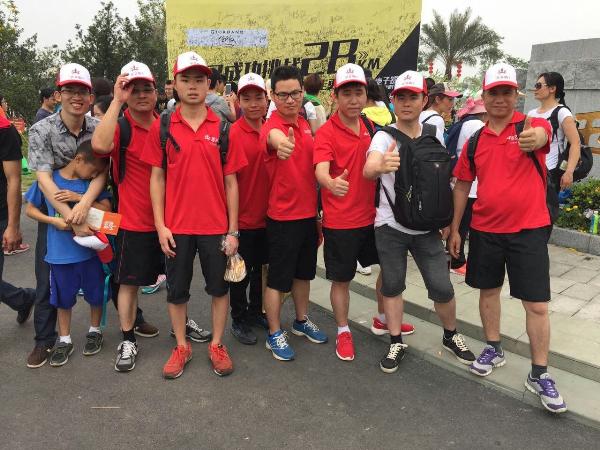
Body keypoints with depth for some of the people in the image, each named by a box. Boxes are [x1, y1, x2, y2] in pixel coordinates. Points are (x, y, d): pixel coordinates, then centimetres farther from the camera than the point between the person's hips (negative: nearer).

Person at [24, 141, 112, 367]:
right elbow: (30, 209, 2)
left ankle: (94, 332, 37)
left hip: (91, 250, 1)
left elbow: (107, 209, -12)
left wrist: (79, 198, -21)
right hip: (60, 253, -1)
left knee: (96, 294, 14)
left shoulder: (93, 183, -3)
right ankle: (64, 340, 31)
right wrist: (53, 220, -14)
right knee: (63, 298, 14)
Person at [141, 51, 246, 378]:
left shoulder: (223, 128, 1)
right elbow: (157, 178, 2)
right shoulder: (162, 127, 1)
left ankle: (217, 345, 29)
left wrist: (233, 229, -2)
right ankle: (181, 347, 30)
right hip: (176, 225, 0)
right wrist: (160, 225, -5)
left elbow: (230, 182, 1)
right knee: (176, 290, 12)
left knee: (219, 287, 11)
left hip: (216, 225, 0)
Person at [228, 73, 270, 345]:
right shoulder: (233, 134, -14)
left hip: (266, 216, 6)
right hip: (243, 218, -5)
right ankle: (239, 320, 27)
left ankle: (255, 312, 38)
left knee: (261, 268, 20)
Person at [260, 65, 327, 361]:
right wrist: (280, 142, -68)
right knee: (278, 278, 6)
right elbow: (273, 136, -44)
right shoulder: (271, 126, -17)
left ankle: (302, 321, 38)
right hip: (282, 216, -7)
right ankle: (274, 334, 21)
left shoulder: (306, 125, 7)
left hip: (308, 213, 7)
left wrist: (317, 205, 15)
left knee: (304, 271, 20)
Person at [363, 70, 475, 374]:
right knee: (392, 285, 8)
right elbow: (368, 169, -31)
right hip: (390, 226, -2)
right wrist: (381, 166, -54)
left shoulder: (434, 136, 3)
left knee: (442, 287, 3)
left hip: (426, 226, 2)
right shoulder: (384, 137, -10)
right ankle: (396, 342, 26)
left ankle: (451, 336, 29)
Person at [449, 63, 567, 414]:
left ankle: (540, 375, 16)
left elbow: (541, 134, -32)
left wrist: (534, 137, -57)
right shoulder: (474, 140, 5)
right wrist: (454, 228, 10)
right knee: (488, 291, 16)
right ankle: (494, 349, 37)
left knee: (537, 305, 1)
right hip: (484, 230, 4)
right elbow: (462, 185, 11)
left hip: (529, 230, -3)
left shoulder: (532, 124, -6)